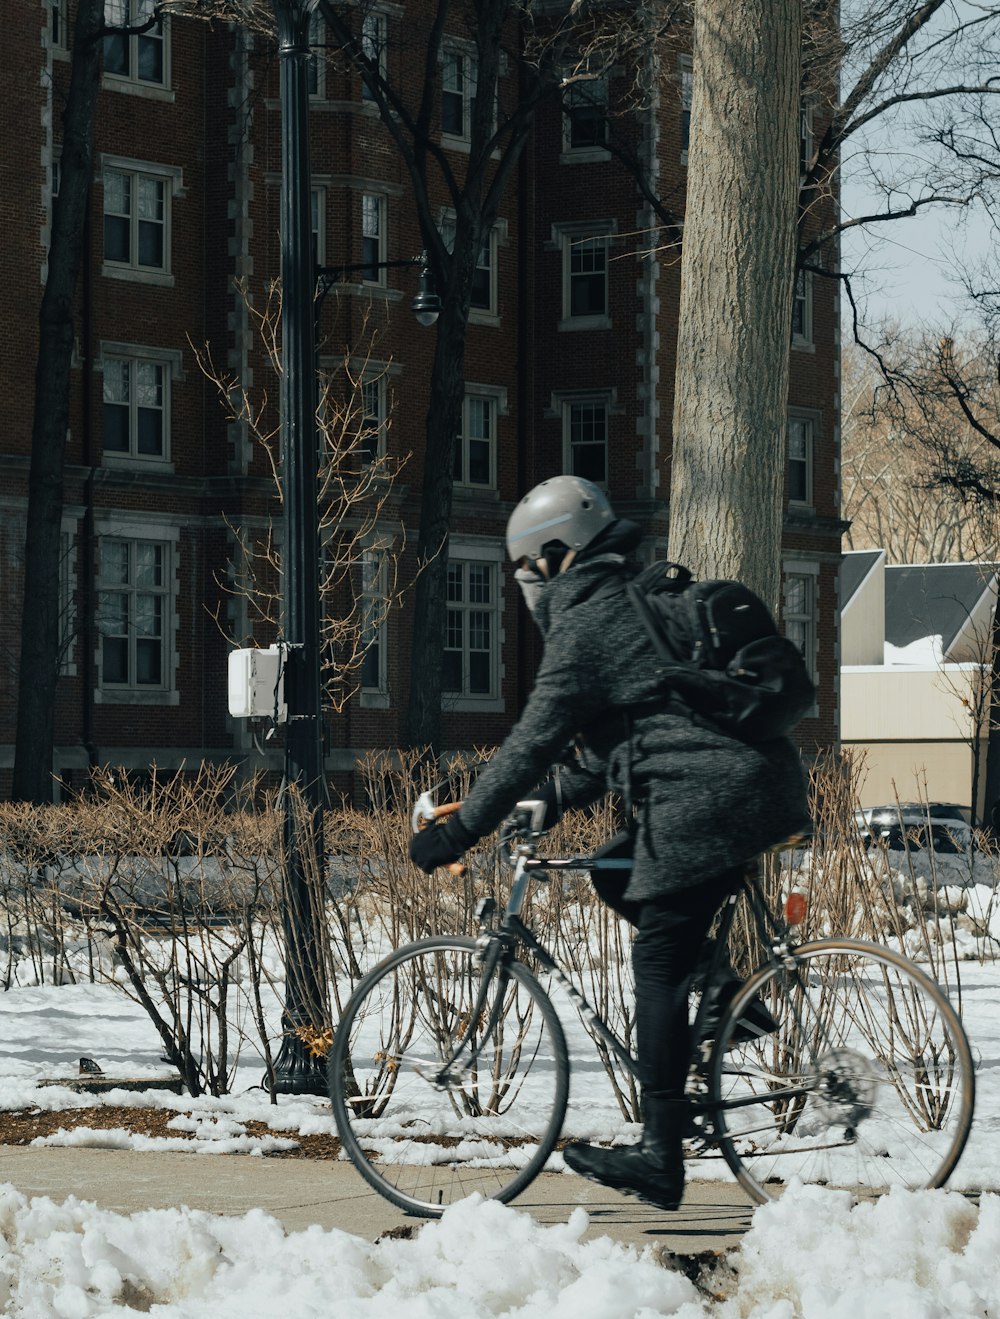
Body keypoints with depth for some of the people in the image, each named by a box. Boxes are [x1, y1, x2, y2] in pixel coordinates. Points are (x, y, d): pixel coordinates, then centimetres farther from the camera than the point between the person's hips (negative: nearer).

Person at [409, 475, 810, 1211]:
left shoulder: (586, 626, -7)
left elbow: (533, 743, -10)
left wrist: (460, 832, -3)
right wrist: (556, 800, 26)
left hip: (704, 803, -9)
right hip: (765, 785, 9)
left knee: (659, 962, -6)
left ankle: (660, 1159, -8)